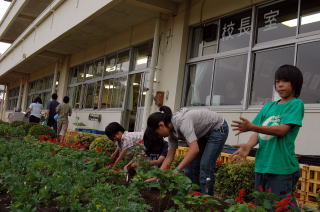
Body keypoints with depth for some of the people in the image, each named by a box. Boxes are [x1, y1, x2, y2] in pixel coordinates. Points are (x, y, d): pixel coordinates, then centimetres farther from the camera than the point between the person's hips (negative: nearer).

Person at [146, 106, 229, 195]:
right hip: (205, 133, 8)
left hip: (219, 128, -8)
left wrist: (177, 170, -45)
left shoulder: (182, 121, -34)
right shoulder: (172, 131, -9)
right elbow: (169, 157, -4)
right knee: (190, 167, 3)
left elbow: (194, 149, -43)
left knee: (205, 167, -15)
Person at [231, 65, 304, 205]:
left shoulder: (296, 104, -2)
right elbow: (258, 133, 8)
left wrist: (251, 127, -23)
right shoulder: (268, 106, 14)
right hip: (261, 166, 6)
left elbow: (282, 130, -15)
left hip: (281, 168, -6)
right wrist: (249, 145, -14)